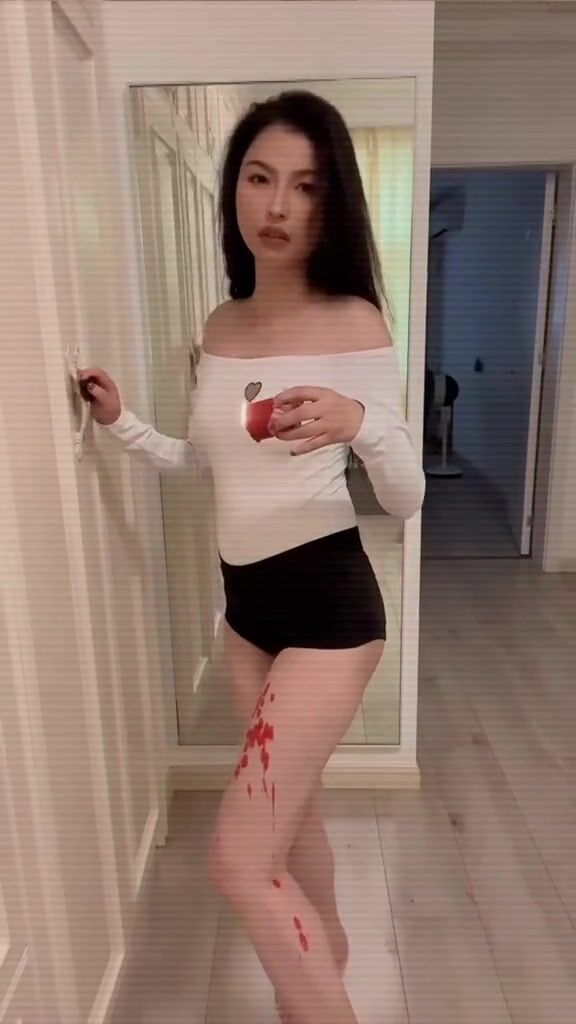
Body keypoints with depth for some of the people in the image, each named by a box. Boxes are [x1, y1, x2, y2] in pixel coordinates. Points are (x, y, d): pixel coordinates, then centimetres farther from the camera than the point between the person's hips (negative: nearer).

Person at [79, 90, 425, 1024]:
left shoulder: (354, 324, -12)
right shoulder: (220, 328, 6)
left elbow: (406, 501, -14)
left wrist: (360, 421, -33)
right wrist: (120, 424, 5)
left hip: (328, 599, -6)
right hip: (244, 598, 7)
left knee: (241, 861, -3)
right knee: (290, 812, 24)